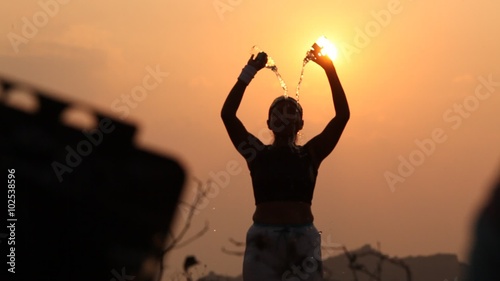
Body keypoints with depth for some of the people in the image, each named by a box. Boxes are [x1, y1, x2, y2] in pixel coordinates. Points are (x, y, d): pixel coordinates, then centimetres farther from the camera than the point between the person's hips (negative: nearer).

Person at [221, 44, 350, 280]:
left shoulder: (310, 154, 9)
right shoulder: (258, 153, 9)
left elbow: (343, 115, 2)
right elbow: (227, 114, 0)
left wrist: (330, 69, -4)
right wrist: (249, 73, -4)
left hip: (303, 239, 0)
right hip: (264, 239, 0)